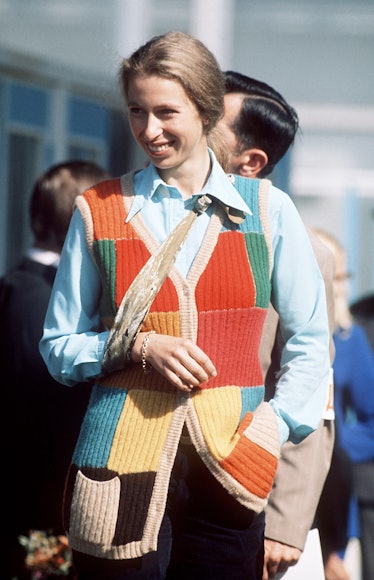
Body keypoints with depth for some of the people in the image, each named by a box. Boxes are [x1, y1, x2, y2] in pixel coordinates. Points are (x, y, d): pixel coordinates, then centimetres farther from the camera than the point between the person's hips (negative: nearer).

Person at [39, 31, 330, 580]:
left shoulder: (268, 210, 6)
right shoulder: (100, 211, 7)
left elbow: (311, 343, 10)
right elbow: (58, 347, 10)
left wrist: (270, 432, -3)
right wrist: (139, 346, -7)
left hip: (227, 467, 0)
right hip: (121, 460, 0)